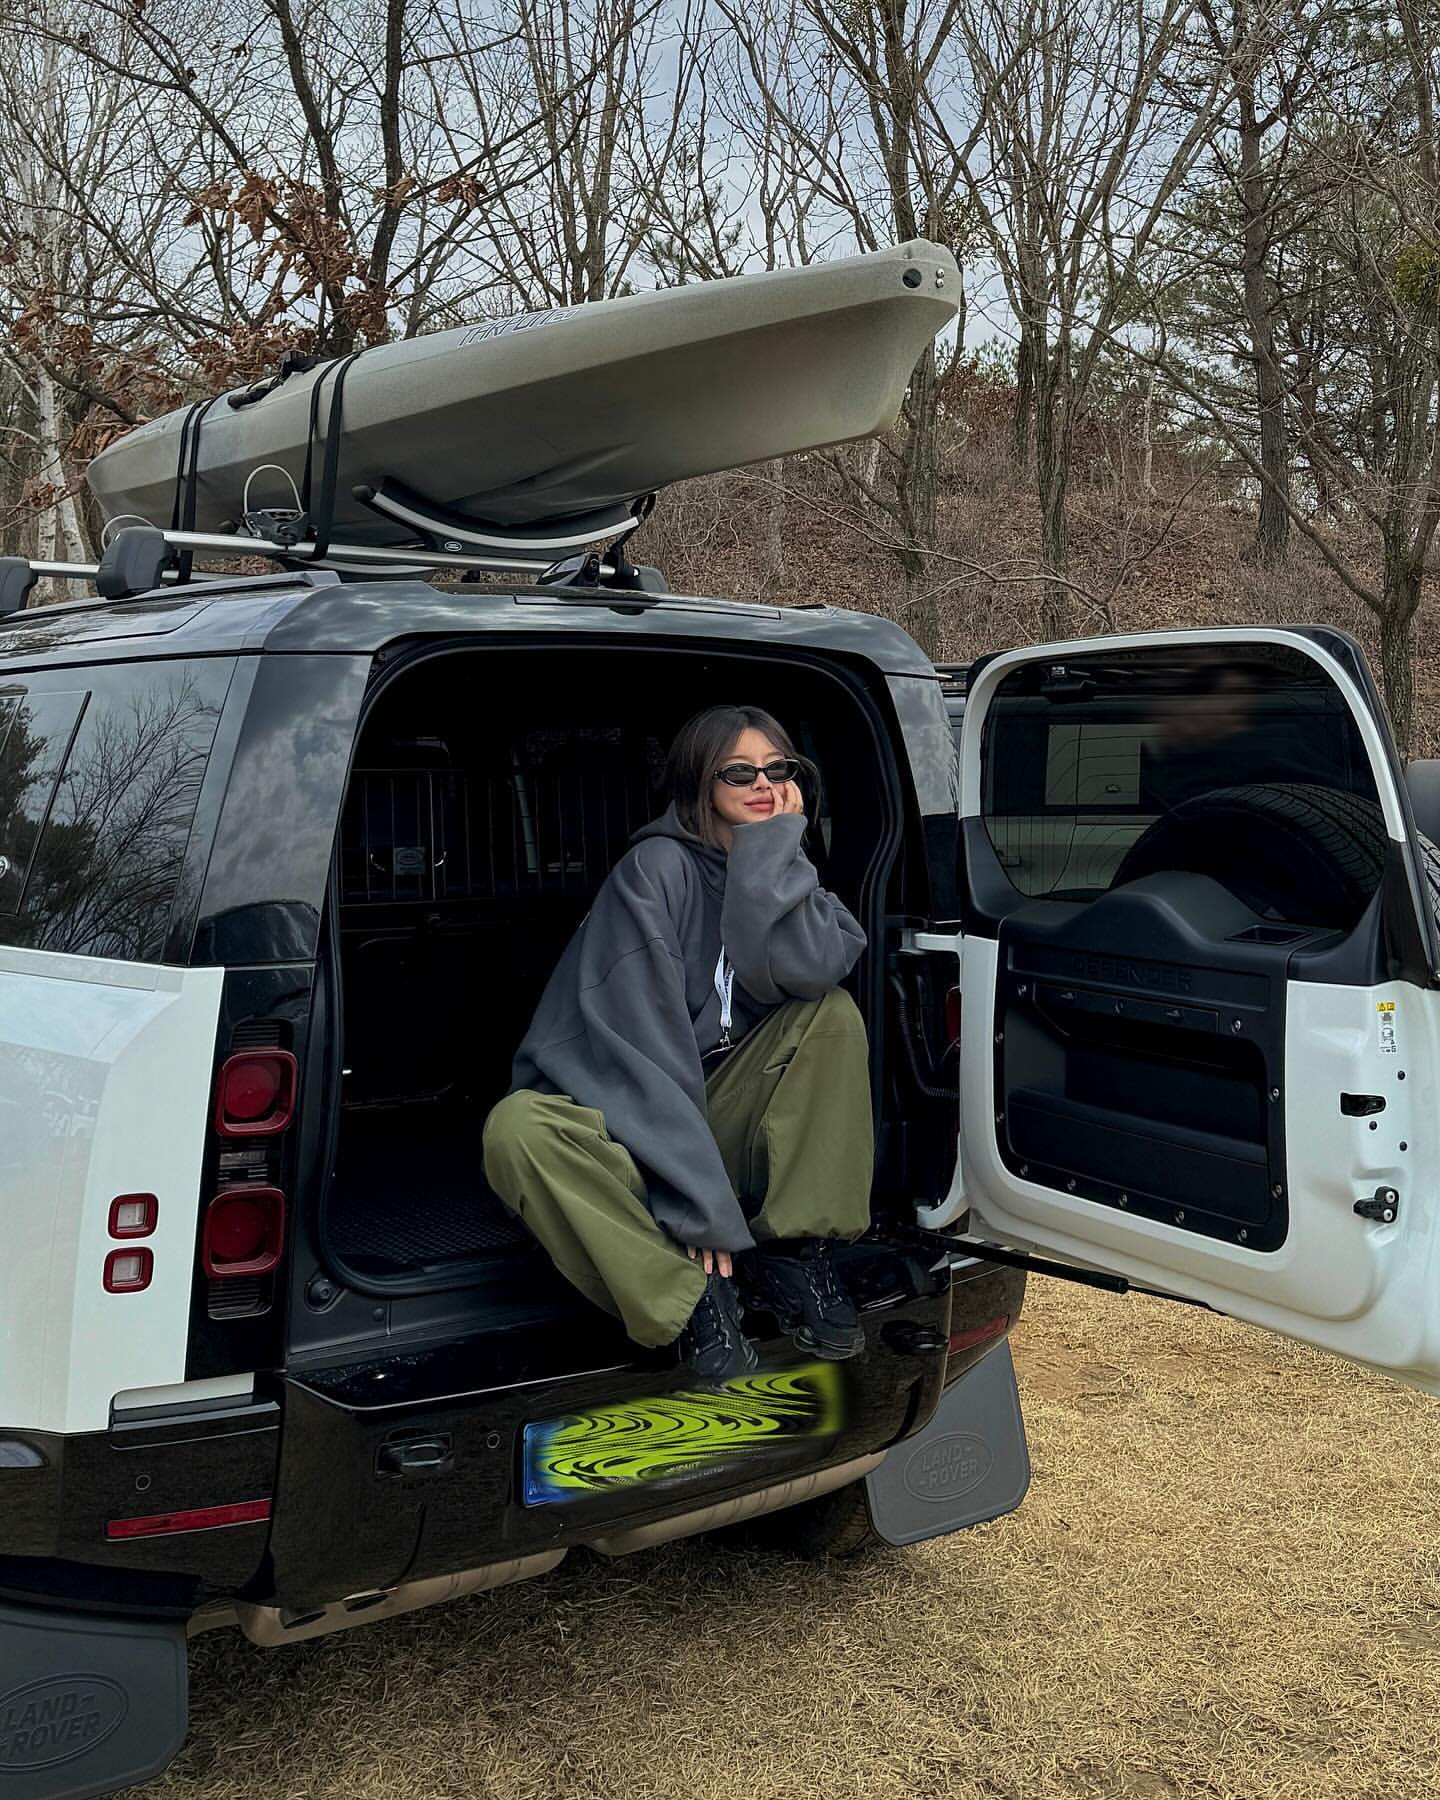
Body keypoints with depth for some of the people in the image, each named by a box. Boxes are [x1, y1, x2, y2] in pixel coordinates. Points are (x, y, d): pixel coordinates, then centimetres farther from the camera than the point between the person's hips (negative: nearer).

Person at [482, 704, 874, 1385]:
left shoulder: (777, 875, 5)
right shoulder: (657, 868, -13)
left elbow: (804, 970, -20)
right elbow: (640, 1040, -22)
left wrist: (776, 845, -15)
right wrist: (696, 1207, -26)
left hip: (719, 1121, 5)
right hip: (626, 1121, -4)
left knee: (832, 1011, -16)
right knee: (515, 1128, -35)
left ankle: (794, 1258, -16)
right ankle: (688, 1297, -26)